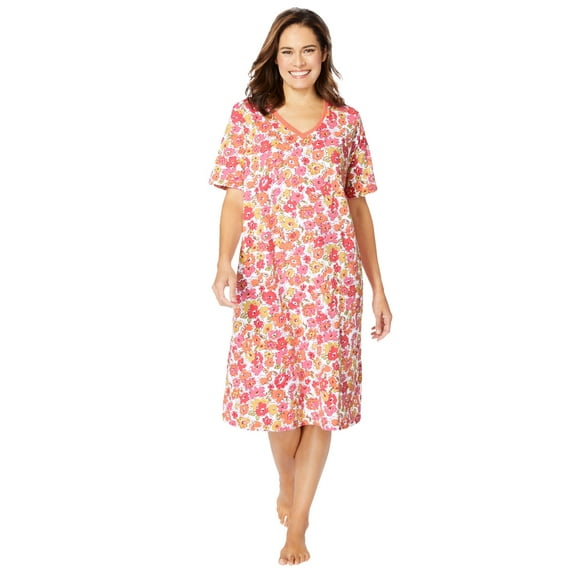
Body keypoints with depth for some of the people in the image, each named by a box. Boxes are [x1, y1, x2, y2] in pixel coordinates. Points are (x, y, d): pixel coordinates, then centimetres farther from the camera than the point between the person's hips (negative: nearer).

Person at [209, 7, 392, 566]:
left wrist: (377, 287, 5)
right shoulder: (247, 116, 4)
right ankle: (287, 483, 36)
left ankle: (297, 523, 11)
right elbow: (235, 199, 1)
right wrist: (224, 262, -16)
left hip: (330, 277, 0)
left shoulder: (346, 121, 6)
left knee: (321, 394, -1)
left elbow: (359, 207, 8)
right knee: (274, 387, 6)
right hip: (266, 274, 0)